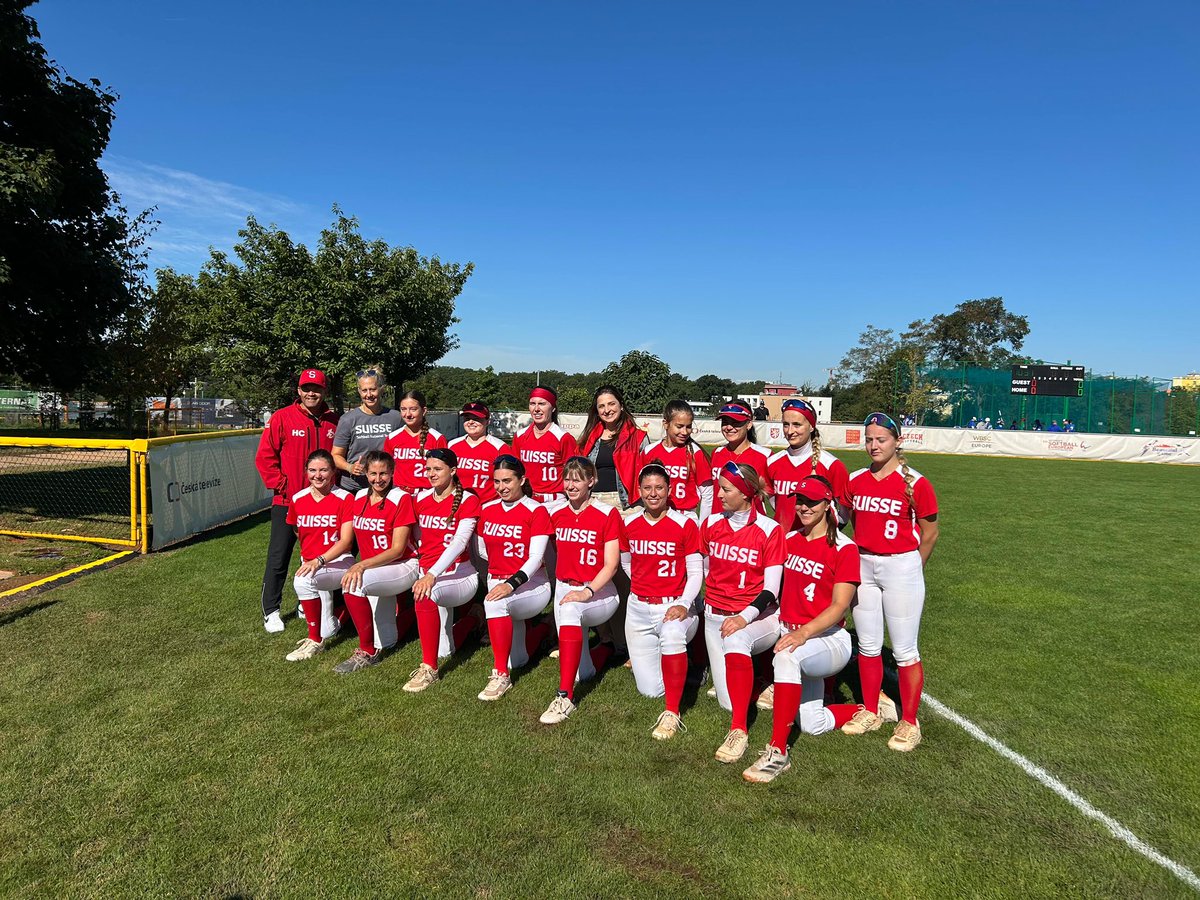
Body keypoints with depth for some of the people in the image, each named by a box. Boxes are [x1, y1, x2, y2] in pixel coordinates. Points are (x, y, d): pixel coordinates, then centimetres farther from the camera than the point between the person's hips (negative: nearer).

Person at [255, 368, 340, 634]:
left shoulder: (333, 422, 5)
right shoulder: (282, 418, -4)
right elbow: (264, 456, -4)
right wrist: (281, 485, -9)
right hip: (287, 502, -3)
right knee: (278, 559, 3)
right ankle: (271, 610, 16)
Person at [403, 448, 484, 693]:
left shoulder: (468, 500, -9)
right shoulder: (421, 498, 7)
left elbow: (459, 542, -20)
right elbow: (417, 537, 14)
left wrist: (432, 575, -31)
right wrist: (424, 573, 0)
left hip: (460, 575, -5)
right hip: (428, 574, 6)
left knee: (425, 595, -38)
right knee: (444, 650, 5)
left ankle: (429, 668, -23)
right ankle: (476, 618, 37)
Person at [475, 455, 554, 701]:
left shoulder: (536, 511, -11)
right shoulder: (487, 510, 4)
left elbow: (536, 559, -19)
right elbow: (482, 551, 17)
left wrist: (511, 583, -32)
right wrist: (504, 562, 4)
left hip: (530, 585, -5)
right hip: (497, 583, 6)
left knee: (495, 603, -37)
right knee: (516, 660, 7)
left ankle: (501, 675, -24)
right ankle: (542, 629, 39)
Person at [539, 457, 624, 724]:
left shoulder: (608, 514, -9)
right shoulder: (557, 515, 5)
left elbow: (611, 564, -12)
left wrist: (588, 591, -24)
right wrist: (564, 587, 3)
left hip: (599, 593, -4)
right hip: (565, 589, 5)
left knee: (570, 609, -38)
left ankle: (565, 697, -37)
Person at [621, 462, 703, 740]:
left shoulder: (685, 524, -8)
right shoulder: (629, 524, 1)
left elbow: (696, 571, -7)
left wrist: (684, 604, -21)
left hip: (674, 605, -3)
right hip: (639, 608, 3)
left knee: (672, 633, -41)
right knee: (650, 690, 2)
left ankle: (672, 714, -28)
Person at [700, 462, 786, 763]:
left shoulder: (770, 530, -9)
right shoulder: (711, 524, 3)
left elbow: (770, 590, -13)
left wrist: (744, 617, -26)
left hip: (758, 617, -4)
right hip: (716, 616, 4)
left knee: (736, 639, -40)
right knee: (730, 702, -2)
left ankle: (739, 730, -33)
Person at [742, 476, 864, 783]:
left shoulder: (844, 548, -11)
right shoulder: (790, 541, 7)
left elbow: (839, 607, -18)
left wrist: (803, 633, -31)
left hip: (829, 639, -6)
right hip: (793, 636, 7)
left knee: (787, 656, -38)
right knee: (813, 725, 6)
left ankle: (777, 753, -32)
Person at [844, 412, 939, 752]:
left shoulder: (915, 483, -10)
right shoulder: (856, 480, 4)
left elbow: (929, 534, -3)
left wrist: (910, 569, 3)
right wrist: (857, 560, 10)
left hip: (901, 567, -5)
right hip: (862, 566, 5)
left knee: (904, 650, 2)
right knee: (868, 645, 14)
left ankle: (909, 723, 17)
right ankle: (870, 713, 29)